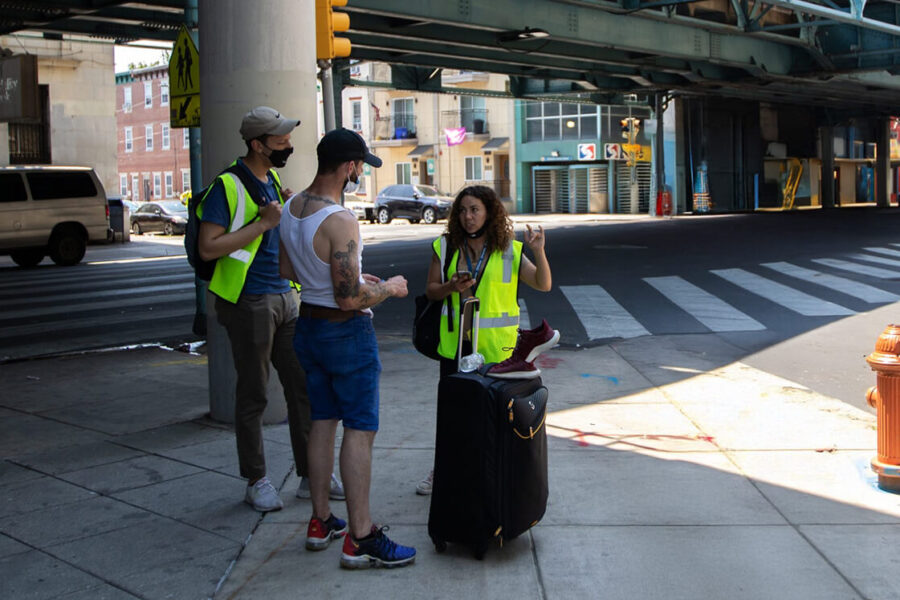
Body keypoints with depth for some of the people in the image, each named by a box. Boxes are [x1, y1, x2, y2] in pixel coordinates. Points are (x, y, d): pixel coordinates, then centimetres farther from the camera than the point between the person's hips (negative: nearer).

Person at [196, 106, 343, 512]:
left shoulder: (273, 182, 14)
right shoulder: (228, 186, -11)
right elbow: (208, 248, -18)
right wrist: (263, 223, -19)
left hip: (285, 298, 8)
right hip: (249, 301, -7)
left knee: (303, 386, 9)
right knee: (253, 395, 3)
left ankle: (310, 472, 20)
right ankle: (256, 482, 14)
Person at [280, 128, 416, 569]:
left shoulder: (291, 209, 4)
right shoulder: (340, 221, -25)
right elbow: (350, 299, -26)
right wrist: (389, 288, -8)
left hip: (308, 325, 9)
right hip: (346, 332, -9)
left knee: (322, 421, 16)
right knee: (360, 429, -3)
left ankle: (320, 521, 26)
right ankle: (360, 539, 1)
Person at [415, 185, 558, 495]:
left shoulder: (509, 250, -1)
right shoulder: (445, 247, 4)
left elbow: (544, 284, -4)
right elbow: (430, 290, 6)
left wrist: (538, 251, -19)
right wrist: (451, 287, -14)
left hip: (496, 347, -2)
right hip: (455, 343, 2)